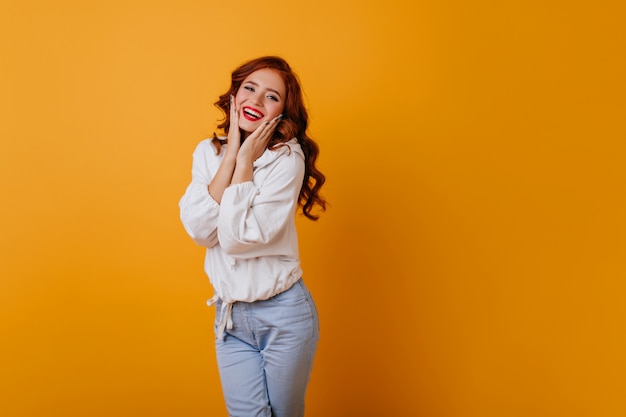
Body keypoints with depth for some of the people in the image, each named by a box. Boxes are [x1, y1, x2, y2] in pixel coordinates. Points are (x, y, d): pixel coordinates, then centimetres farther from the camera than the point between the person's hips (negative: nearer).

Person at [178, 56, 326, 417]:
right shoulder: (207, 152, 1)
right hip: (230, 316, 3)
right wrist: (231, 154, -14)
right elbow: (201, 230, -14)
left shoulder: (287, 158, -14)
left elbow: (238, 238, -22)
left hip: (284, 314, -3)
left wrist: (245, 161, -17)